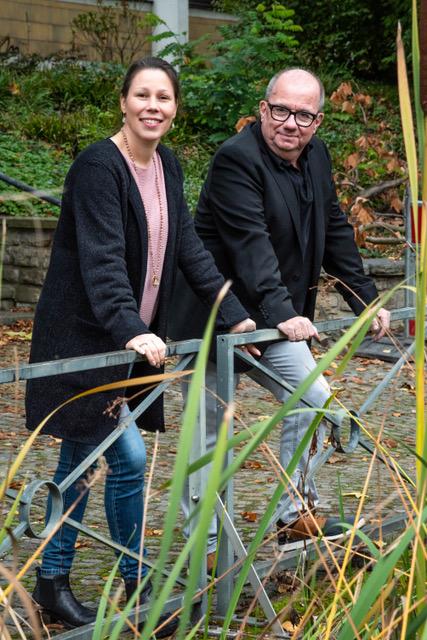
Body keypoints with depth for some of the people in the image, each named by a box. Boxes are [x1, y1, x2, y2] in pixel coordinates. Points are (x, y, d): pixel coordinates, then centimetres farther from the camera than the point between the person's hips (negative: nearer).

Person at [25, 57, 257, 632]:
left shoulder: (166, 166, 8)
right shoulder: (98, 166, -17)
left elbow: (189, 249, 11)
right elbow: (102, 260, -28)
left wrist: (234, 316, 6)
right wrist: (131, 330, -40)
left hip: (131, 341, 8)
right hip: (81, 339, -8)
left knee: (79, 460, 14)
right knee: (128, 458, -11)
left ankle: (53, 583, 24)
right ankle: (138, 590, 2)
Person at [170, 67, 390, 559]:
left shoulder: (316, 157, 7)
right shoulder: (237, 159, -19)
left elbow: (335, 233, 15)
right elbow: (251, 244, -29)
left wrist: (366, 301, 12)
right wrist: (281, 313, -36)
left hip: (274, 320, 8)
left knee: (314, 399, 0)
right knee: (209, 431, -1)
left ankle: (295, 515, 14)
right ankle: (204, 547, 8)